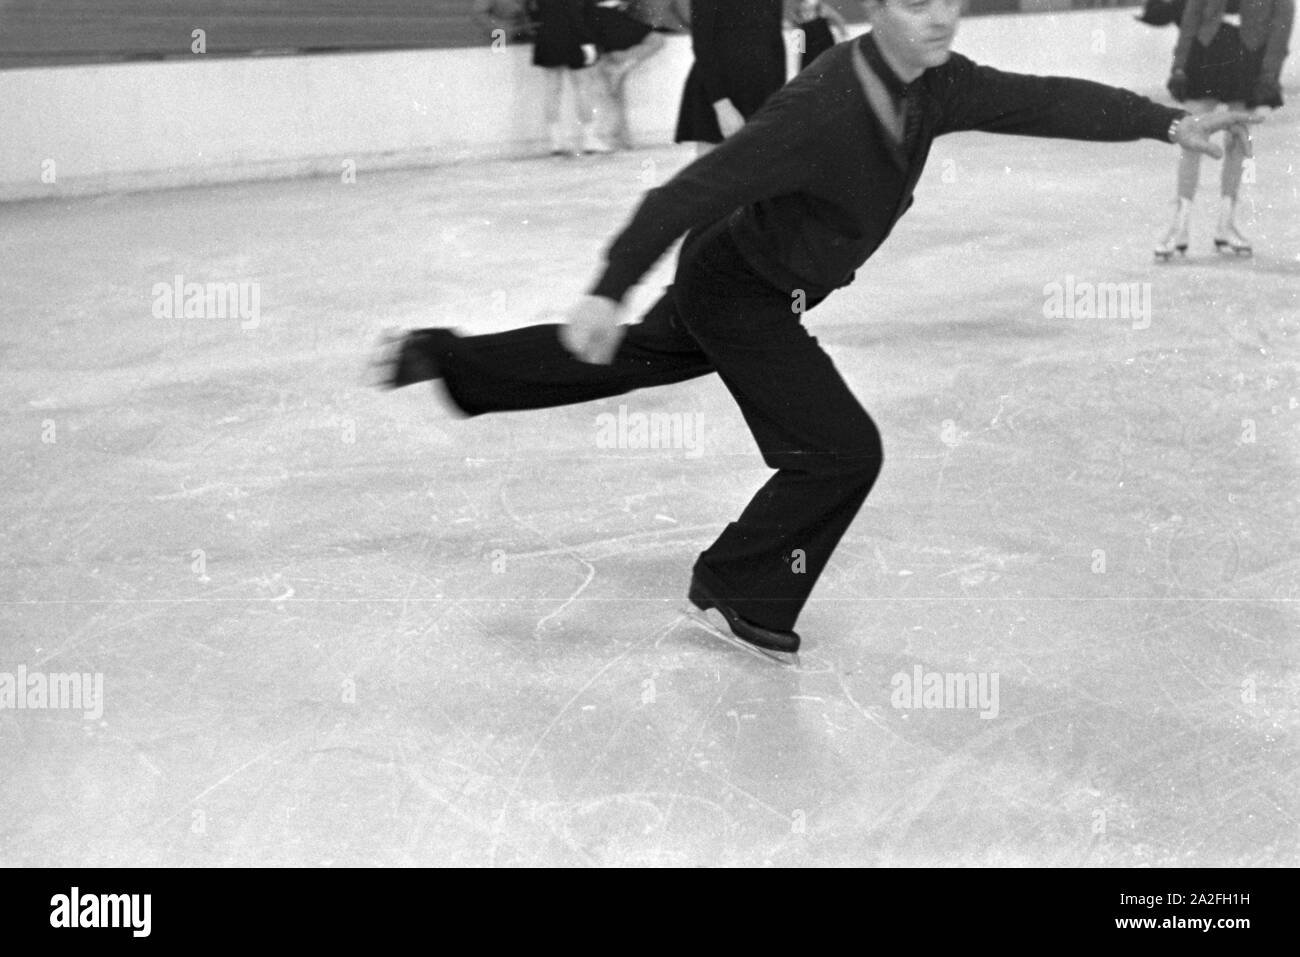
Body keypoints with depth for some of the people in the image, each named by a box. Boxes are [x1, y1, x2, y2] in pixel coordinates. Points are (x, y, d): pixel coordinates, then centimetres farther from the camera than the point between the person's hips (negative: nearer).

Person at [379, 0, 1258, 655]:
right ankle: (739, 592, 11)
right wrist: (607, 292, -36)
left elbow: (1047, 101, -7)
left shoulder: (936, 84, -10)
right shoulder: (823, 110, -34)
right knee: (843, 449, -8)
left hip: (732, 277, 9)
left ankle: (445, 357, 39)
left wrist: (1168, 122, -16)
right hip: (742, 292, -9)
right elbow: (692, 193, -34)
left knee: (622, 363, 26)